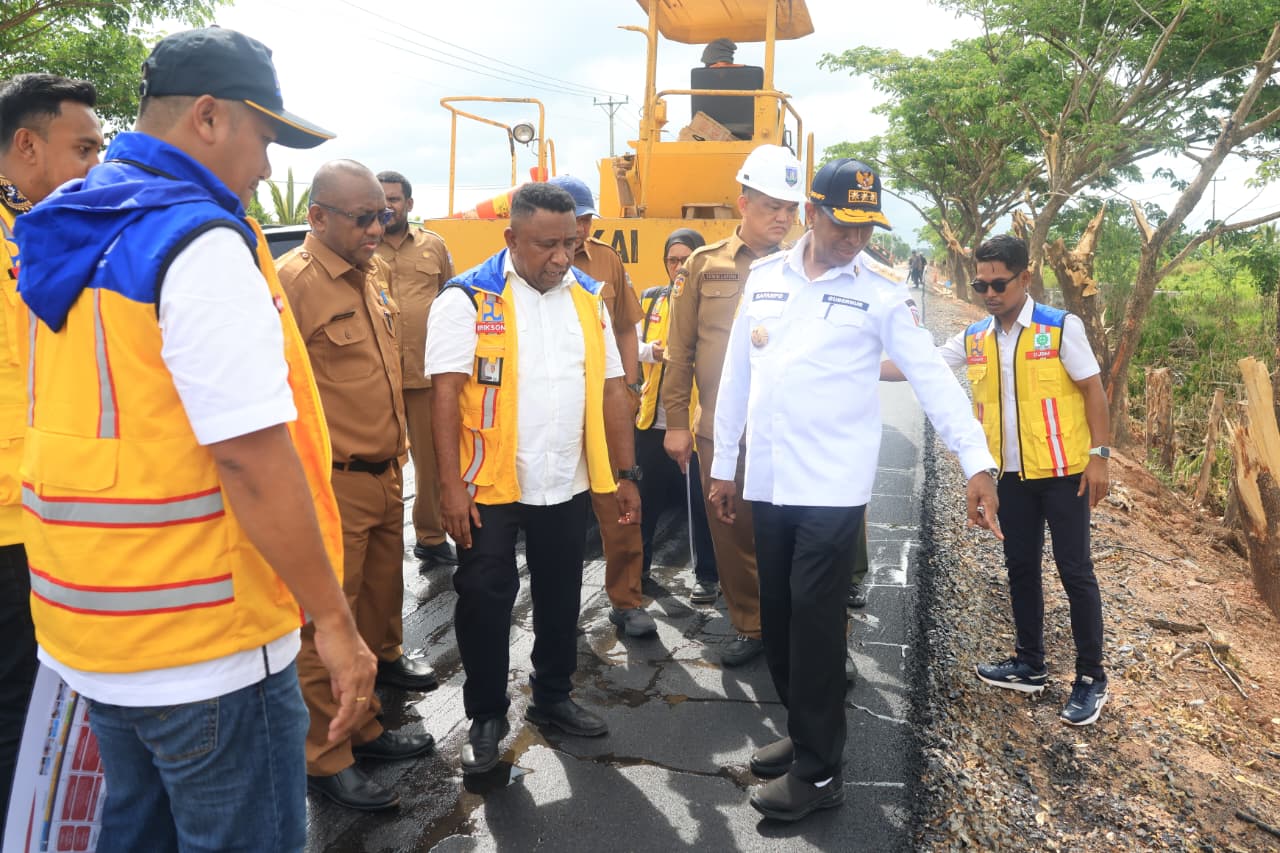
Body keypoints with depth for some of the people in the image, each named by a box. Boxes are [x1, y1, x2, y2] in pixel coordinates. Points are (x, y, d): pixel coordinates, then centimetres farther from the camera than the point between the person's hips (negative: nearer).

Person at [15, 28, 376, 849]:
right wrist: (332, 619, -17)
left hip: (88, 627, 9)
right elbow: (253, 456, -24)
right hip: (205, 642, -9)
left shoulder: (72, 242, 10)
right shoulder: (202, 242, -18)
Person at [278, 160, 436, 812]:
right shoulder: (289, 281, -14)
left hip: (384, 477, 8)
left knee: (380, 604, 17)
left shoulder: (373, 275, 12)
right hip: (332, 487, -8)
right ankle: (328, 759, 19)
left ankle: (364, 728, 34)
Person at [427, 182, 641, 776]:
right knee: (485, 601, 5)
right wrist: (451, 484, -18)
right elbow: (446, 394, -12)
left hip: (567, 483, 5)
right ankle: (486, 716, 24)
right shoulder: (468, 298, -9)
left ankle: (552, 697, 36)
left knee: (561, 598, 17)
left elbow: (611, 388, 7)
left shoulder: (587, 297, 6)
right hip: (490, 484, -4)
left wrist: (626, 474, 5)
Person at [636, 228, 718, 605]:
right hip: (653, 417, 4)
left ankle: (707, 575, 18)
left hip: (698, 418, -4)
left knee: (701, 500, 3)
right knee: (645, 494, 15)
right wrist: (650, 350, -15)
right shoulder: (651, 299, 10)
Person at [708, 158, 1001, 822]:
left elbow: (931, 377, -7)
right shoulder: (764, 277, 7)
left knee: (814, 619, -3)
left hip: (833, 487, -4)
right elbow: (737, 374, 11)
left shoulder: (881, 294, -4)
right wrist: (724, 465, 13)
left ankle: (819, 771, 12)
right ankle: (803, 731, 32)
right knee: (777, 615, 12)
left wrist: (977, 463, -16)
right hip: (767, 482, 4)